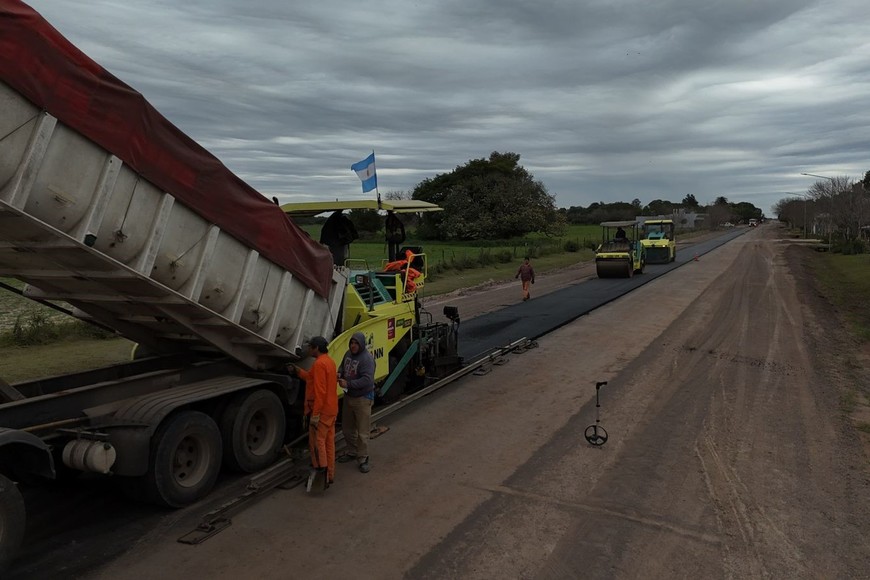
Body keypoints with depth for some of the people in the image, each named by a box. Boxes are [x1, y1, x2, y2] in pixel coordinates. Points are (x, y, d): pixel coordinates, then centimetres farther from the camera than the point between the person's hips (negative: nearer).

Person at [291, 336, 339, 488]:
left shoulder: (319, 364, -18)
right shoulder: (329, 361, 13)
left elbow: (319, 391, -23)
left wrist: (315, 414, -22)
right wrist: (298, 370, 23)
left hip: (321, 411, -9)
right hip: (331, 409, 9)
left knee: (317, 443, -3)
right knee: (328, 443, 13)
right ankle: (329, 476, 19)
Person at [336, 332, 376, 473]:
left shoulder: (367, 359, -21)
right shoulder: (348, 353, 4)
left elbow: (367, 380, -28)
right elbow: (342, 366, 22)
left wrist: (348, 384, -29)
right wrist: (340, 373, -2)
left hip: (362, 399, -8)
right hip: (348, 396, 8)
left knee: (362, 432, -1)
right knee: (347, 428, 20)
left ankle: (363, 459, 12)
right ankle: (352, 452, 39)